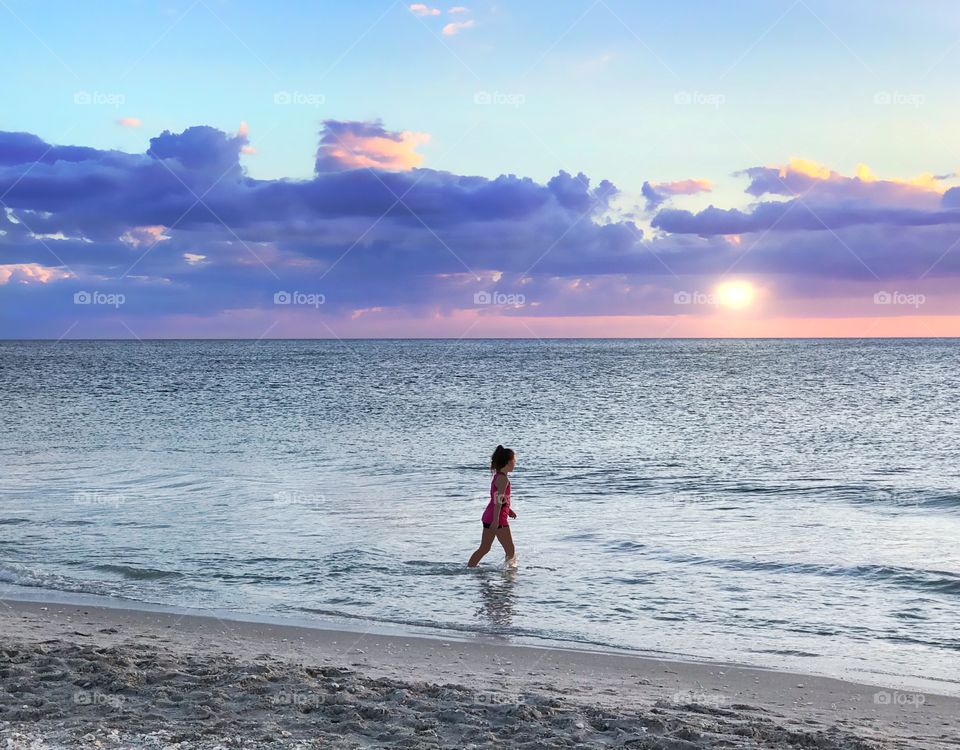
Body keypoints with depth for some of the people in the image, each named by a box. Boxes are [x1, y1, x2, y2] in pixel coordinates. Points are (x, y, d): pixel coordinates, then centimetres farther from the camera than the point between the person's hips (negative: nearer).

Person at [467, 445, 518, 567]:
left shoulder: (498, 476, 14)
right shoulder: (503, 478, -15)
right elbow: (498, 500, -22)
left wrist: (508, 509, 33)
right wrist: (496, 520, -27)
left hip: (489, 516, 10)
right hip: (497, 517, -10)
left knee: (484, 549, 12)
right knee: (510, 550, 0)